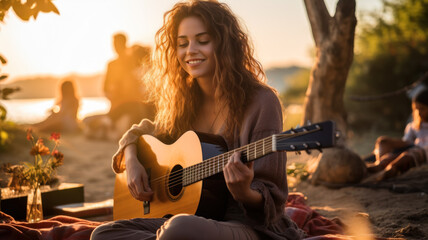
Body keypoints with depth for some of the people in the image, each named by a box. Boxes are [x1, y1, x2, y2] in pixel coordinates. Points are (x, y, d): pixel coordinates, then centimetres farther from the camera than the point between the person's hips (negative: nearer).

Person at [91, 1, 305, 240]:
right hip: (190, 217, 7)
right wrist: (131, 159, 5)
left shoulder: (260, 102, -9)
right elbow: (141, 132, 27)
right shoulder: (183, 103, 8)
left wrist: (244, 193, -31)